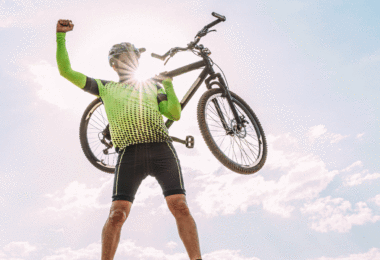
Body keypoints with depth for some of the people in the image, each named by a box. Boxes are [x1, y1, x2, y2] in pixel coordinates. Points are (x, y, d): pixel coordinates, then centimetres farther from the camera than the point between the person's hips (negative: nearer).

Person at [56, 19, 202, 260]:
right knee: (117, 213, -11)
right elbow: (66, 71, 21)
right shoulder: (106, 88, 26)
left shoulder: (152, 86, 29)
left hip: (162, 150, 1)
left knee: (180, 207, -10)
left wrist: (169, 85, 11)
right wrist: (61, 36, 15)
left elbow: (175, 114, 17)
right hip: (129, 153, -1)